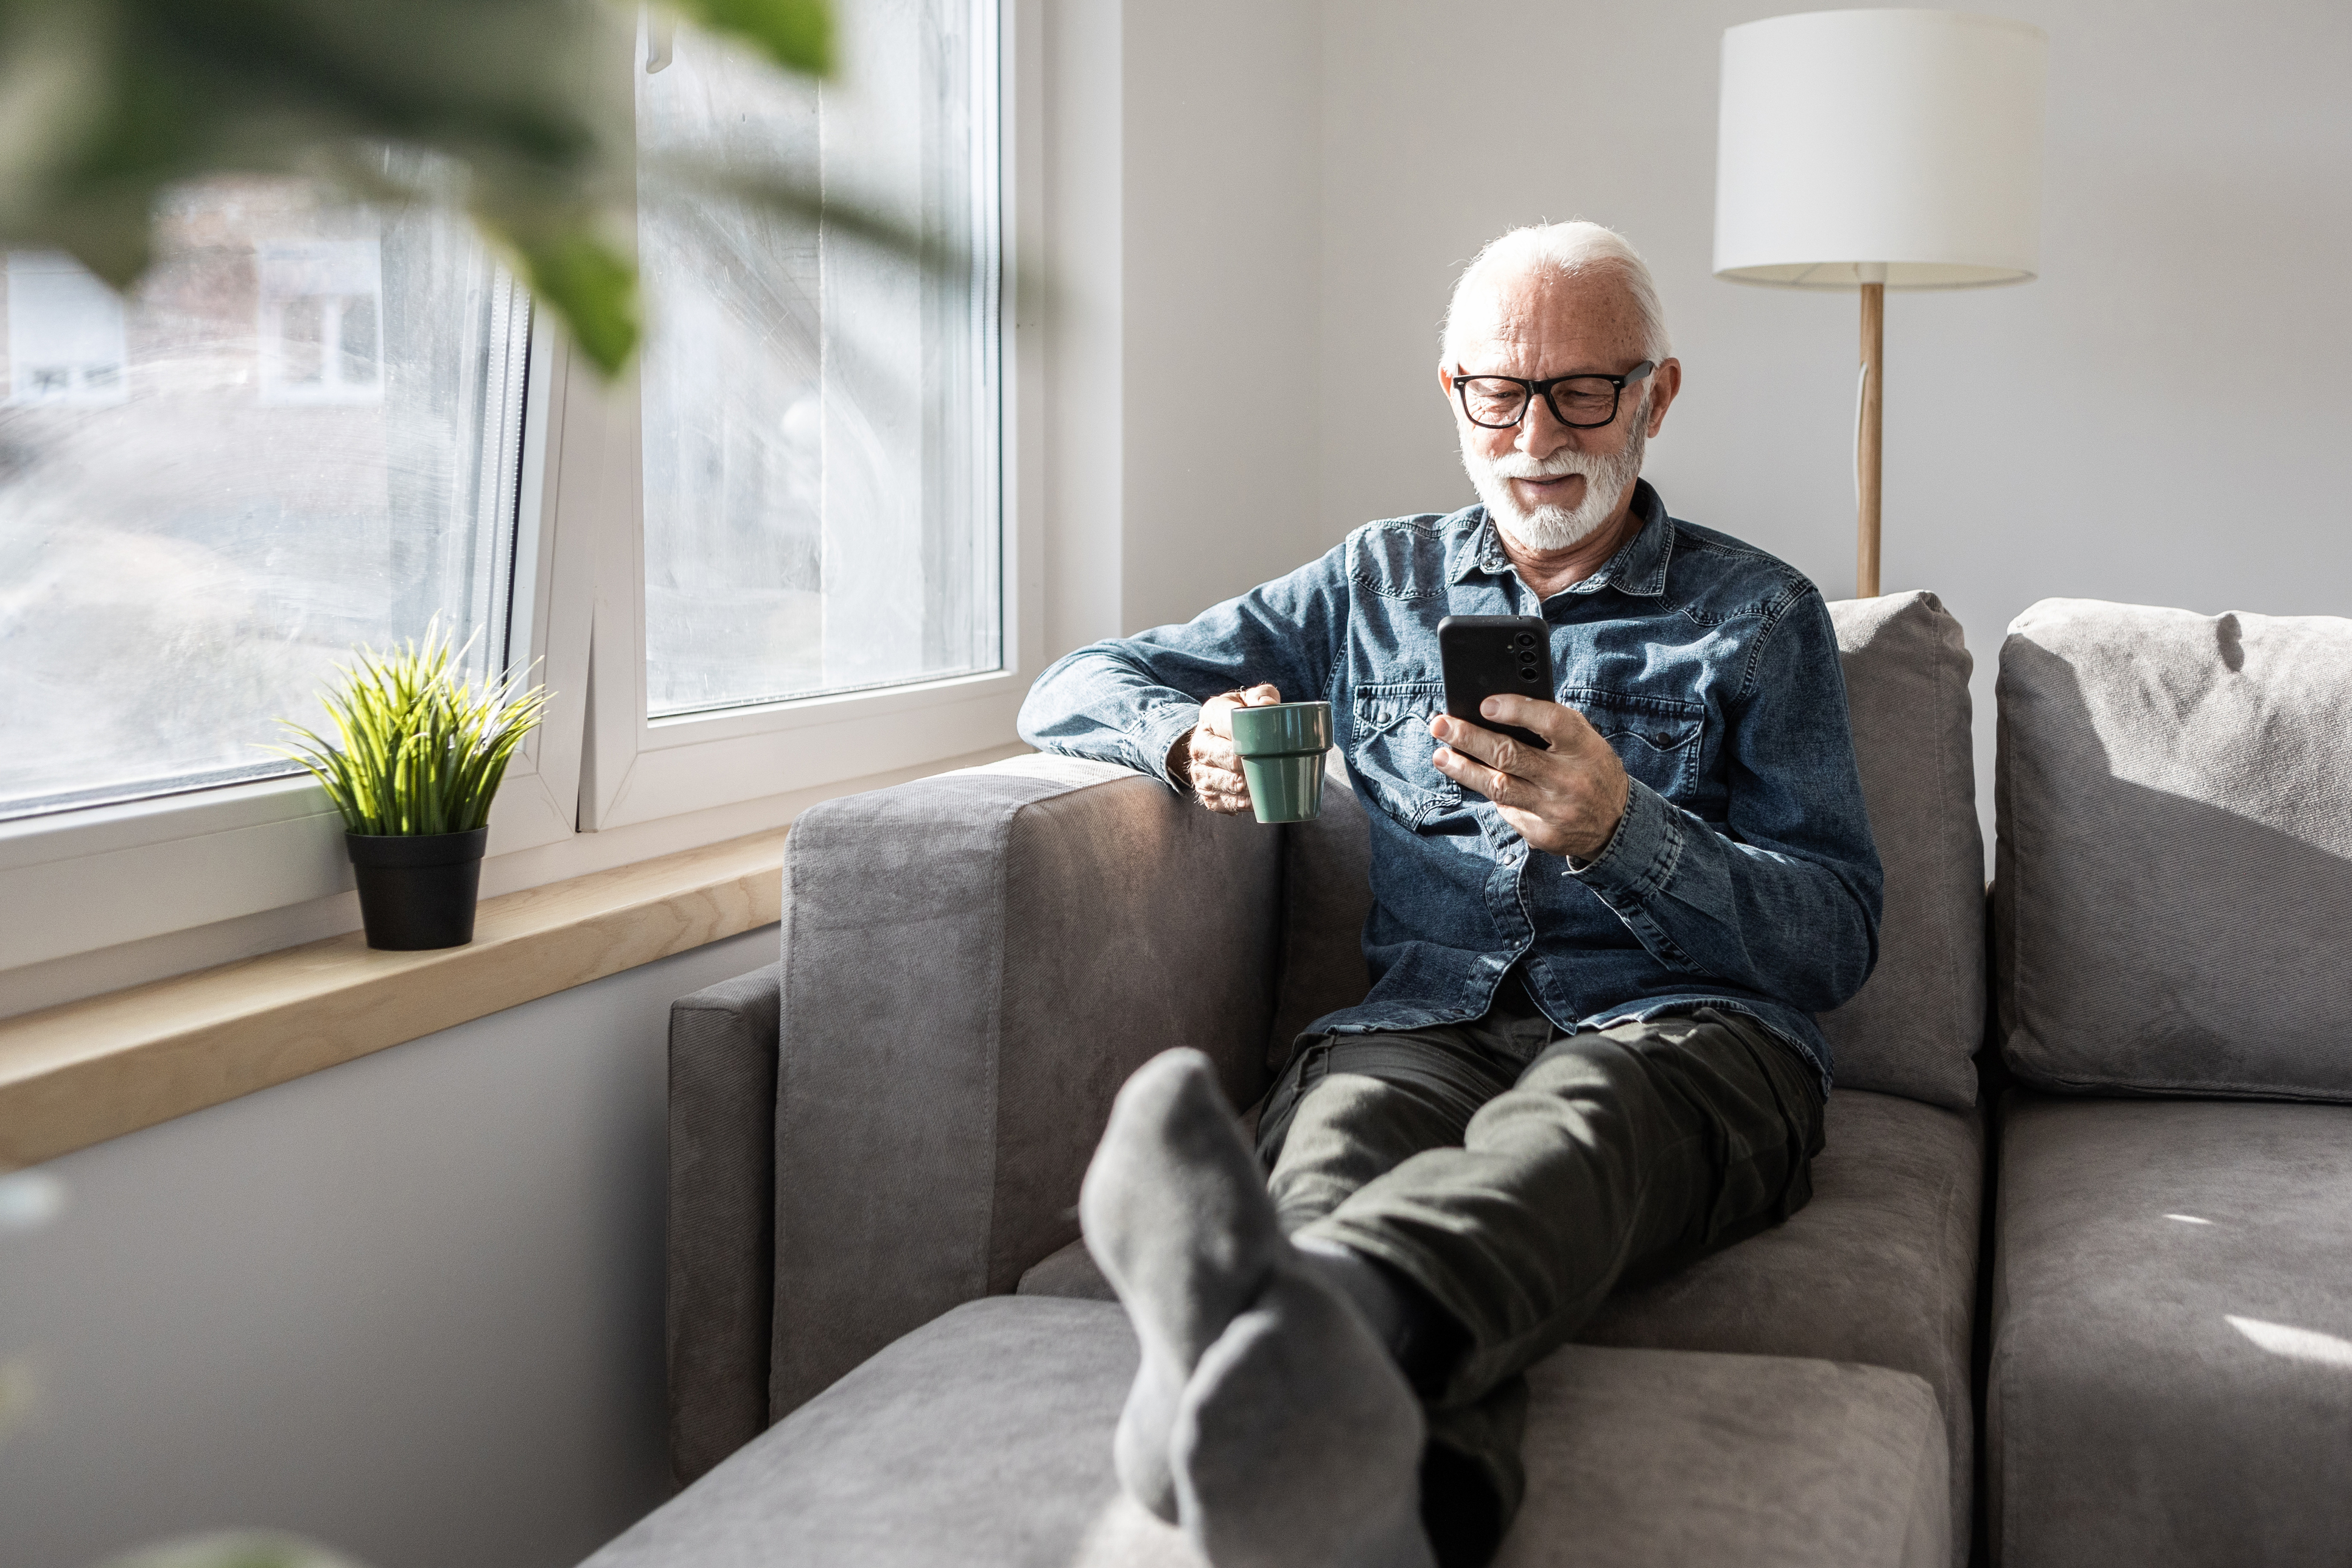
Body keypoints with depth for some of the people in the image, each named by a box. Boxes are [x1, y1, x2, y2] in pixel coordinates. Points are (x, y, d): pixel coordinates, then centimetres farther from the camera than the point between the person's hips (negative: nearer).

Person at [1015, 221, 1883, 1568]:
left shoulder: (1759, 614, 17)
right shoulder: (1380, 581, 24)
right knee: (1341, 1126, -38)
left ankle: (1292, 1312, -73)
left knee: (1565, 1123, -41)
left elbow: (1840, 939, 8)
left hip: (1682, 1024, -1)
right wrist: (1196, 736, -1)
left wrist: (1620, 830, -11)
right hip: (1430, 1018, 2)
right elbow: (1075, 690, 24)